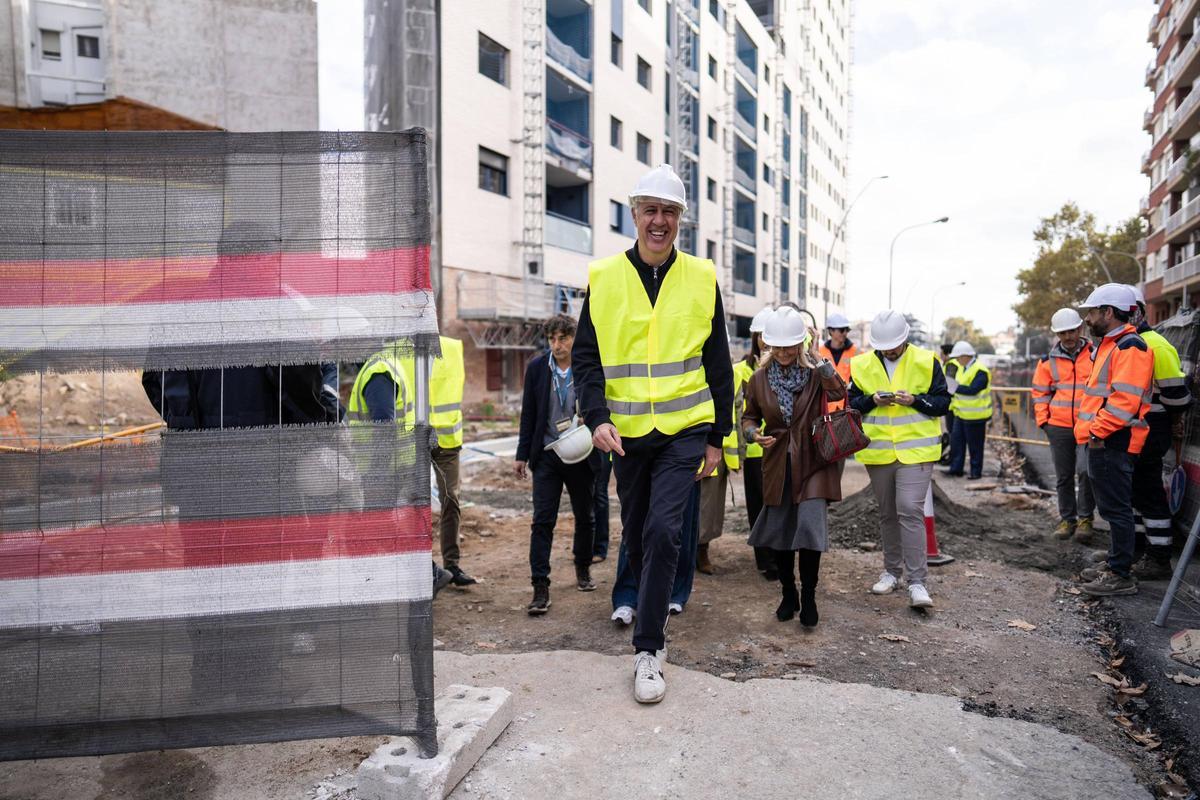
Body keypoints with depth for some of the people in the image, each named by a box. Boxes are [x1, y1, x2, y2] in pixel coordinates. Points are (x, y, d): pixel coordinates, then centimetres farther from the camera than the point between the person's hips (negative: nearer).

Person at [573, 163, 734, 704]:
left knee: (662, 529, -14)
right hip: (627, 431, 2)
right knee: (635, 533, 14)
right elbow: (586, 357, 1)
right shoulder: (604, 278, 1)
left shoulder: (701, 278, 1)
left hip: (684, 428, -2)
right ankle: (648, 608, 40)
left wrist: (717, 436, 4)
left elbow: (718, 365, 6)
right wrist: (598, 417, -13)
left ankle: (648, 649, -2)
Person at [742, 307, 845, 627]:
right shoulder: (760, 378, 3)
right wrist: (754, 433, -9)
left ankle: (808, 597, 8)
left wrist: (816, 357, -22)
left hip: (812, 461, -3)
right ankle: (788, 595, 27)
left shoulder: (814, 373, -4)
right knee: (779, 531, 9)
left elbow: (839, 392, -24)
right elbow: (749, 416, 12)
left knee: (810, 528, -12)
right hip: (777, 464, 3)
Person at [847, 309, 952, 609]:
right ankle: (892, 571, 29)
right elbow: (852, 402, 7)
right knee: (887, 513, 14)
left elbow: (943, 402, 0)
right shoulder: (862, 365, 4)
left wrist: (915, 400, -17)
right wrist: (872, 400, -13)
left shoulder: (926, 362, -2)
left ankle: (917, 582, -7)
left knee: (910, 511, -13)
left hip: (915, 450, -3)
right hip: (878, 452, 3)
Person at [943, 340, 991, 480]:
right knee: (956, 440, 9)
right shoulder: (962, 368, 11)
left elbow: (973, 389, -32)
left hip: (975, 415, -9)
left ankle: (976, 471, 13)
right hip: (961, 413, 9)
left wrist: (956, 388, -41)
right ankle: (956, 468, 16)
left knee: (975, 445, 2)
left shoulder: (980, 371, -19)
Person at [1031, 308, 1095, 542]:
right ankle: (1067, 519, 23)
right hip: (1058, 427, 2)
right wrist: (1043, 421, 3)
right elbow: (1039, 392, 11)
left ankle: (1085, 517, 2)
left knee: (1086, 470, -16)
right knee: (1063, 476, 10)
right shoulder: (1049, 360, 6)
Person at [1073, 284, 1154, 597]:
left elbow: (1126, 398, -24)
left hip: (1113, 443, -11)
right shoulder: (1108, 346, 20)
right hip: (1102, 441, 11)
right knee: (1111, 507, 17)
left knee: (1116, 508, -5)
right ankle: (1114, 564, 27)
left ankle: (1121, 575, 1)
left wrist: (1099, 429, -22)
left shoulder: (1130, 347, -14)